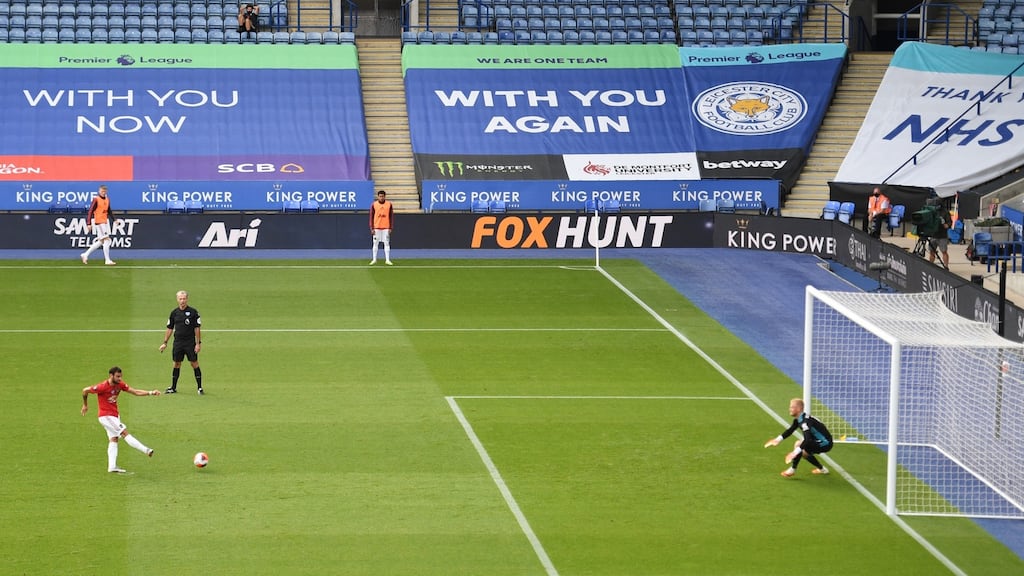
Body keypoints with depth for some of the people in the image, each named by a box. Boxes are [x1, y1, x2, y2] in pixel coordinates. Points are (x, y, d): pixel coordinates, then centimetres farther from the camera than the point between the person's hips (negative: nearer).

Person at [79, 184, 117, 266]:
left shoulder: (107, 200, 12)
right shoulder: (96, 199, -11)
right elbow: (90, 211, -13)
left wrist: (114, 219, 13)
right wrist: (89, 223, -19)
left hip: (105, 222, 8)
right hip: (98, 222, -8)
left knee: (101, 241, 12)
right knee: (106, 240, -8)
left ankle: (85, 255, 20)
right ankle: (107, 260, -3)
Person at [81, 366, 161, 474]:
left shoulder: (120, 385, -1)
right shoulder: (102, 387, -21)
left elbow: (135, 392, -1)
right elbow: (85, 390, -9)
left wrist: (151, 393, -13)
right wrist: (85, 405, 4)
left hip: (114, 415, 8)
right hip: (106, 416, -8)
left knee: (114, 439, 6)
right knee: (125, 433, -11)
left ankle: (112, 467, 6)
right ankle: (145, 450, -12)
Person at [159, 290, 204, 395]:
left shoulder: (193, 312, -3)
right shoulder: (174, 313, 7)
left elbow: (197, 328, -4)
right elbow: (169, 328, 13)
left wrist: (198, 343, -9)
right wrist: (165, 343, 10)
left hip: (190, 342, -3)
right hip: (178, 342, 3)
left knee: (194, 364, -3)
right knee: (176, 364, 7)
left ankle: (199, 387, 3)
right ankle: (173, 388, 15)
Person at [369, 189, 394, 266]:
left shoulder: (389, 204, 2)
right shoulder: (374, 205, 0)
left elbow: (391, 217, 5)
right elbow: (371, 217, 3)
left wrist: (391, 228, 0)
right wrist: (371, 228, -3)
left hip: (386, 227, 0)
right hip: (376, 227, 0)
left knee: (387, 243, 0)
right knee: (375, 243, 4)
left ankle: (387, 260, 4)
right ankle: (374, 259, 12)